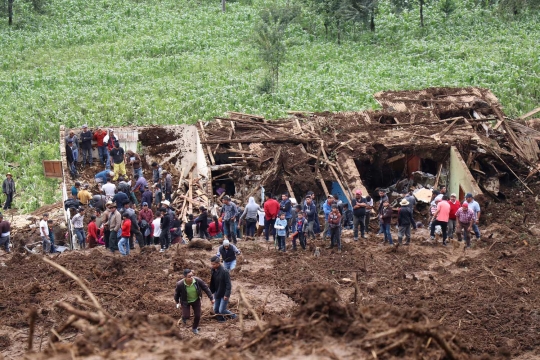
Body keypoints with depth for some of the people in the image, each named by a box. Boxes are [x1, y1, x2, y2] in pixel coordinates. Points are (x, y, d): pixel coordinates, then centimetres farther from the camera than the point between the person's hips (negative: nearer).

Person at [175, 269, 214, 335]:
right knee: (187, 316, -9)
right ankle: (184, 317, 31)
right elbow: (177, 293, -10)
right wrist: (177, 302, 7)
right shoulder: (180, 284, -32)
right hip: (185, 301, -2)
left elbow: (206, 288, -15)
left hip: (196, 300, 2)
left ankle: (194, 328, 36)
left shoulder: (197, 280, -29)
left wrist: (211, 298, -12)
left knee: (197, 315, 6)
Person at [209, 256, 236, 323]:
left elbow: (228, 284, -22)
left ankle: (233, 316, 19)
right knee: (216, 310, 11)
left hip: (224, 294, -7)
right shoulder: (213, 271, -5)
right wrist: (211, 291, 6)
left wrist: (227, 295, -24)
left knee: (222, 310, -6)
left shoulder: (224, 272, -25)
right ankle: (221, 320, 33)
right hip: (217, 293, 7)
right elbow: (212, 282, 7)